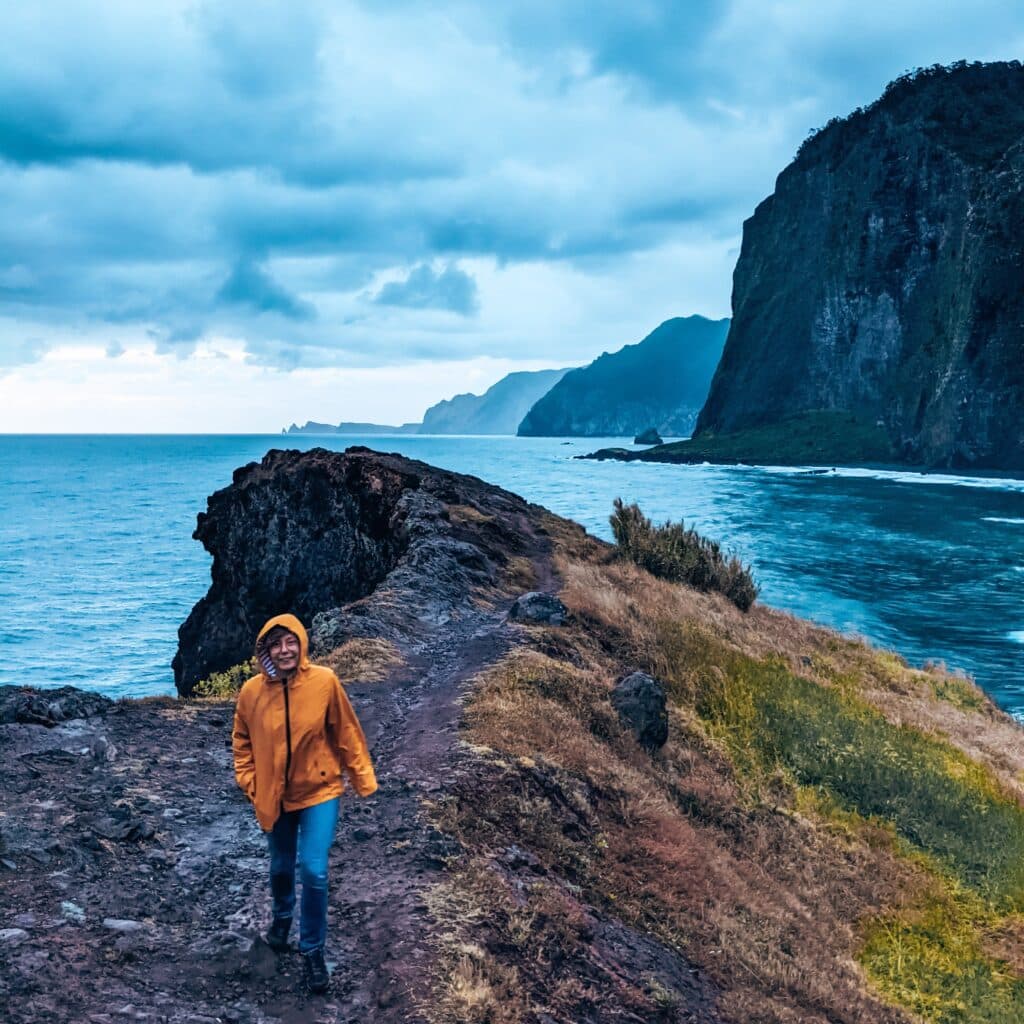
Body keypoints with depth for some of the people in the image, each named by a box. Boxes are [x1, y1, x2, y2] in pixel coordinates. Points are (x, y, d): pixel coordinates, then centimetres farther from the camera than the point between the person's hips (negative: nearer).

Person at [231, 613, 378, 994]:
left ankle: (312, 949, 12)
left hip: (319, 791, -2)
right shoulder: (252, 691, -13)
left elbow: (347, 733, -8)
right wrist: (249, 782, -5)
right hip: (273, 795, 2)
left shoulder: (324, 681, -18)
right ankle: (281, 915, 53)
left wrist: (363, 779, -4)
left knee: (314, 871, -10)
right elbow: (242, 741, 2)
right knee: (281, 867, 20)